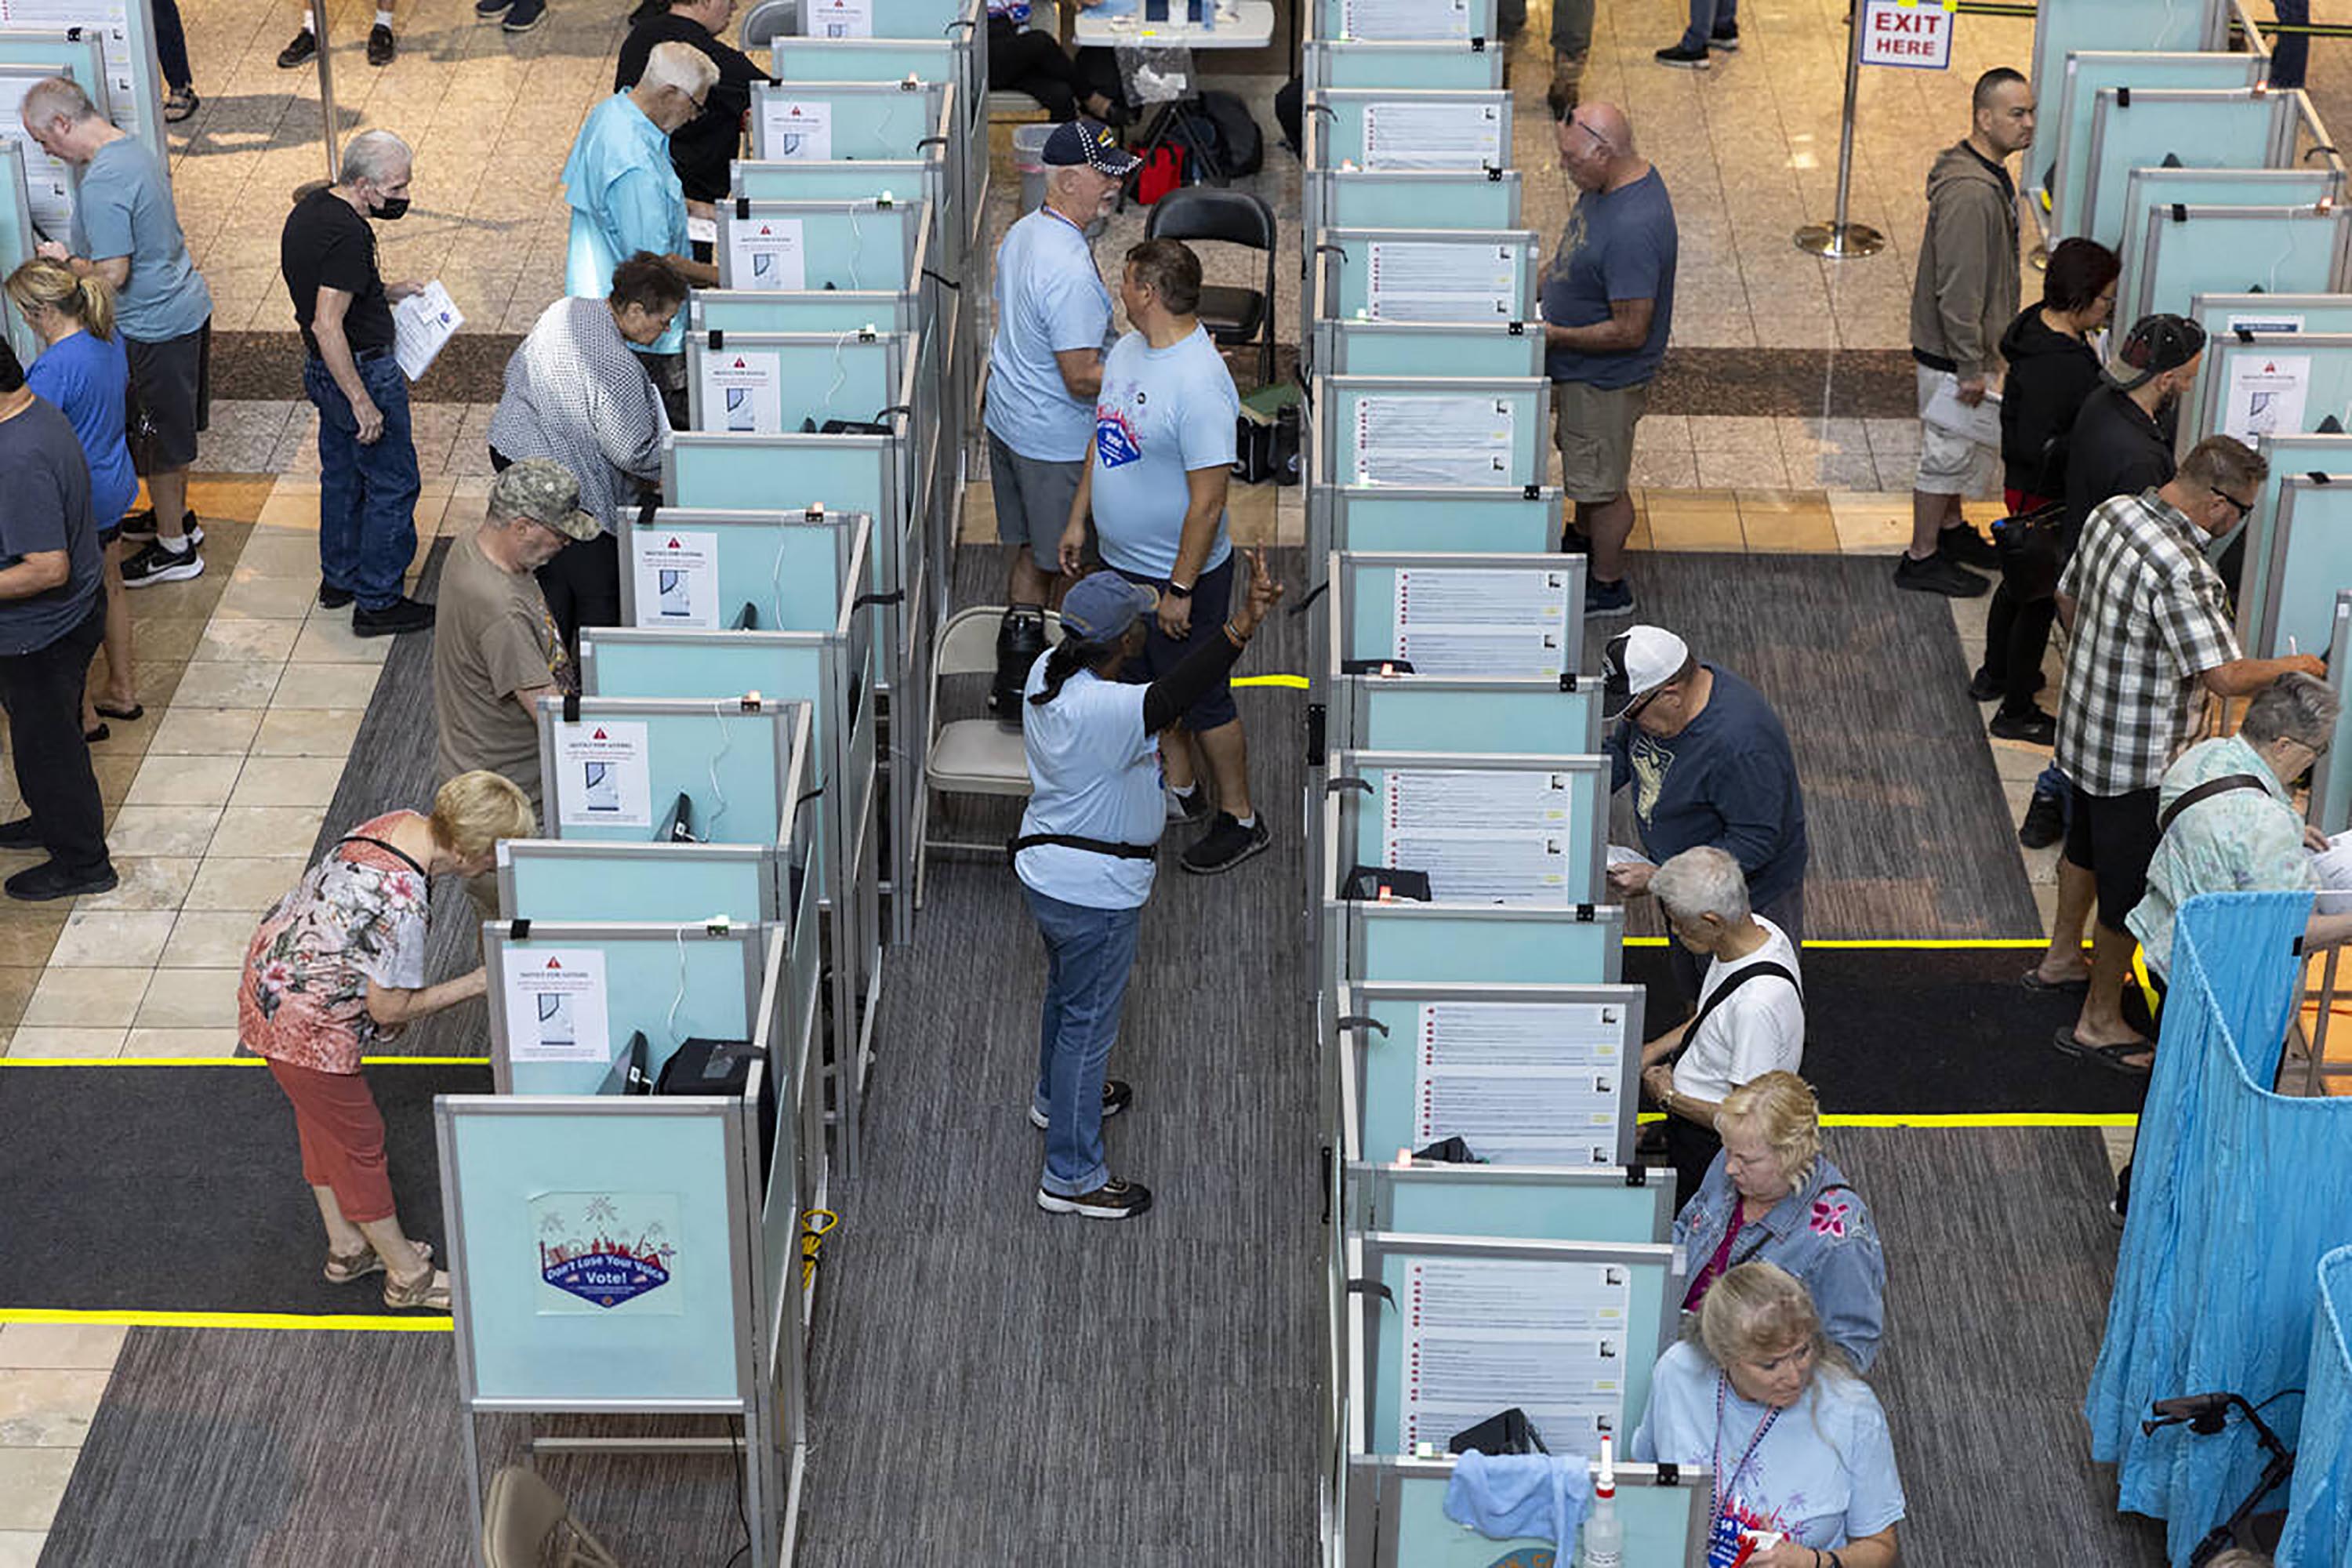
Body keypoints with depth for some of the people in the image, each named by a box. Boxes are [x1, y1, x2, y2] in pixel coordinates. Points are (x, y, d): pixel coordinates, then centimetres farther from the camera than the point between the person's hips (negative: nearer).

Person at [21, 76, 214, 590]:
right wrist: (79, 255, 14)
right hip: (187, 304, 9)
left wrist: (65, 261, -10)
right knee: (172, 428, 25)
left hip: (154, 327, -9)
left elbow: (112, 275, -27)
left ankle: (173, 549, 18)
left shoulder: (101, 185, -27)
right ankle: (176, 516, 41)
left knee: (158, 438, 6)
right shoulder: (135, 149, 5)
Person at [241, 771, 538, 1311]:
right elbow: (389, 1008, -23)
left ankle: (347, 1247, 44)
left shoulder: (403, 823, -9)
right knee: (357, 1139, 8)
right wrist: (477, 983, -15)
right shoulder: (401, 906, -35)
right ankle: (408, 1276, 26)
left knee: (323, 1123, 25)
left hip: (276, 969, 9)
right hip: (303, 1027, -9)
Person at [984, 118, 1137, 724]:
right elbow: (1082, 379, -28)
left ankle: (1017, 674, 26)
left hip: (1007, 419, 9)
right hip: (1057, 441, -9)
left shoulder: (1020, 234, 2)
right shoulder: (1071, 271, -29)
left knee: (1026, 550, 18)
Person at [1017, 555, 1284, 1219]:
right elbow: (1169, 699, -53)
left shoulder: (1048, 669, -7)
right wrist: (1242, 627, -63)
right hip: (1095, 893, -9)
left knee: (1067, 992, 32)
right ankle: (1071, 1177, 19)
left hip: (1044, 868, 9)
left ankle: (1056, 1097, 58)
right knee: (1088, 1021, 6)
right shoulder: (1102, 710, -36)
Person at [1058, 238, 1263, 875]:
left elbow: (1208, 500, -27)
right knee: (1150, 681, 23)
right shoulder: (1128, 349, -1)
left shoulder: (1199, 384, -30)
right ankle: (1180, 790, 43)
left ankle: (1240, 819, 23)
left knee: (1202, 700, 6)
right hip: (1122, 561, 9)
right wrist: (1079, 519, 16)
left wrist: (1180, 590, -22)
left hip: (1180, 573, -9)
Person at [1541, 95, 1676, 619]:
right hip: (1580, 368, 9)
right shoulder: (1610, 182, -6)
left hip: (1606, 377, -9)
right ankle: (1583, 540, 53)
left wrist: (1555, 336, -23)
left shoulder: (1633, 229, -36)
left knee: (1601, 482, 10)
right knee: (1583, 461, 30)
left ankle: (1607, 586, 29)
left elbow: (1630, 331, -31)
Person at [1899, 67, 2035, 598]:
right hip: (1952, 354, -10)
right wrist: (1972, 368, -23)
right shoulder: (1969, 194, -29)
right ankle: (1922, 559, 16)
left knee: (1956, 449, 25)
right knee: (1947, 452, 4)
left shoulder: (1990, 175, 5)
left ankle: (1950, 529, 42)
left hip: (1972, 345, 10)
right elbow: (1957, 290, -28)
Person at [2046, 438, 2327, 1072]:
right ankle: (2099, 1021, 21)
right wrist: (2290, 666, -15)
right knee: (2128, 889, 7)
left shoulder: (2112, 514, -4)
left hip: (2084, 727, 9)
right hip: (2136, 757, -9)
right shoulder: (2182, 573, -32)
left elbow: (2068, 599, 12)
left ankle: (2063, 955, 51)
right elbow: (2225, 677, -33)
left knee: (2086, 846, 30)